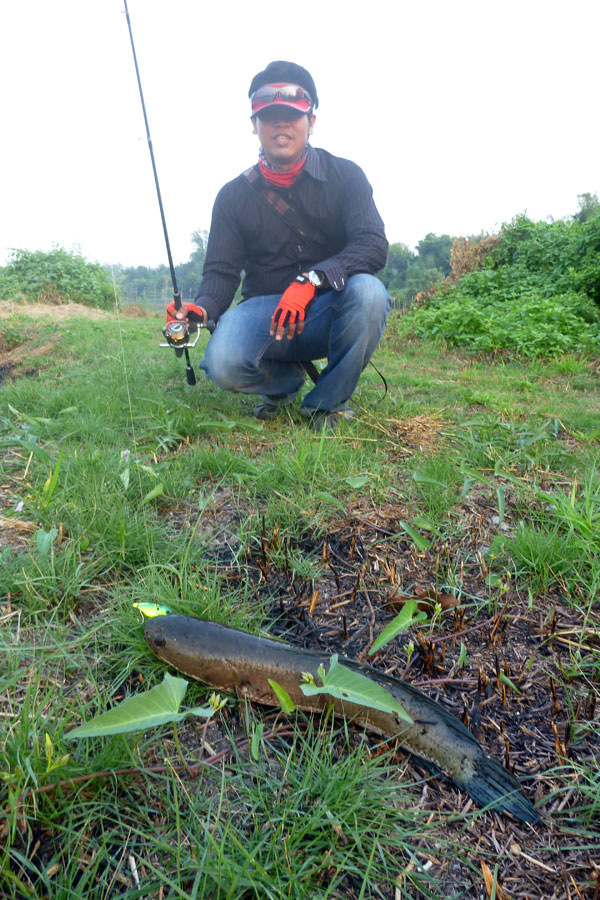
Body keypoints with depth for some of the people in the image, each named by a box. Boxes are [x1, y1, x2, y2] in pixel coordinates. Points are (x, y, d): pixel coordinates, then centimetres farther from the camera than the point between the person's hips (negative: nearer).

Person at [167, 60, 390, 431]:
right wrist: (201, 308, -23)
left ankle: (328, 401, -11)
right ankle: (287, 378, 6)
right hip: (266, 310, 1)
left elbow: (374, 246, -14)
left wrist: (310, 280, -32)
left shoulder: (345, 176, 1)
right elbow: (221, 272, 2)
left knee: (367, 291, -34)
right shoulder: (234, 196, 6)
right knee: (223, 362, -30)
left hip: (331, 310, 0)